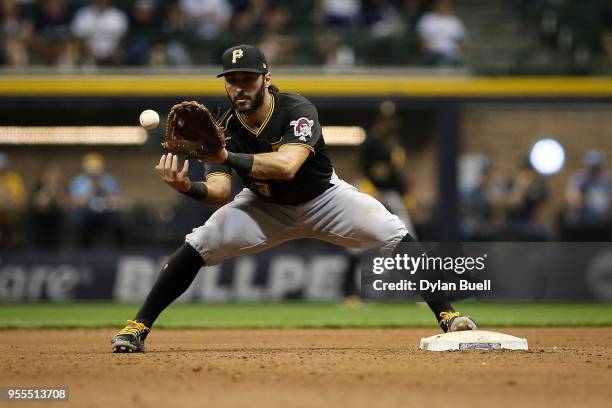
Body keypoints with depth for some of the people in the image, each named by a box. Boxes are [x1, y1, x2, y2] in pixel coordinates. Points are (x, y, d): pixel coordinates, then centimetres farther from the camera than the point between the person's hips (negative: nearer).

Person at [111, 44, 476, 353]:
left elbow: (287, 165, -48)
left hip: (323, 197, -2)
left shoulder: (297, 110, -31)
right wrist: (188, 187, -52)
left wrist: (226, 157, -57)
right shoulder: (225, 130, -19)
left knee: (395, 237, -22)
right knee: (198, 246, -16)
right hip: (266, 207, 2)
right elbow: (220, 191, -29)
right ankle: (138, 328, -8)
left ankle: (448, 316, -13)